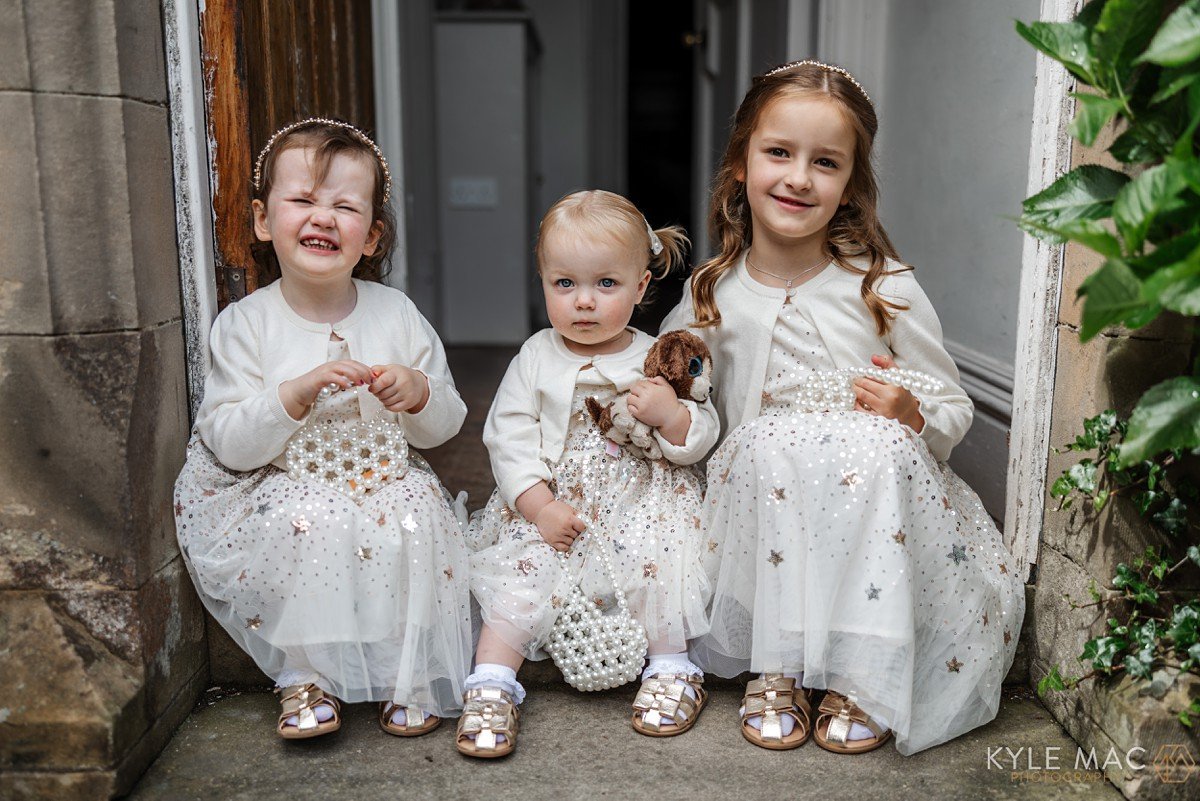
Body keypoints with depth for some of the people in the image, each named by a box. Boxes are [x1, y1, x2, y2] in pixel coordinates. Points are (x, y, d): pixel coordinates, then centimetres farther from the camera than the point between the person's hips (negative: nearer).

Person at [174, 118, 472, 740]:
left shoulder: (396, 313, 1)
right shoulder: (245, 324, -4)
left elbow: (444, 426, 7)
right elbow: (230, 445, -11)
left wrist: (419, 393, -16)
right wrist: (298, 392, -25)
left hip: (385, 482, 2)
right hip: (285, 493, -1)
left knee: (416, 517, -28)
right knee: (310, 524, -32)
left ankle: (410, 676, -7)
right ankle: (304, 676, -7)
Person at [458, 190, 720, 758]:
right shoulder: (536, 358, 2)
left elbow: (700, 440, 1)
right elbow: (508, 436, -4)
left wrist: (671, 413, -22)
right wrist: (541, 505, -15)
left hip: (641, 507, 0)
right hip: (550, 510, 1)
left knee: (662, 555, -21)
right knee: (521, 570, -17)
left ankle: (671, 667, 1)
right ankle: (490, 685, -8)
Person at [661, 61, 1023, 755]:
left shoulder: (886, 290, -6)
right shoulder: (710, 296, 0)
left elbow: (954, 409, 1)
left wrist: (912, 418, -20)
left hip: (876, 498, -1)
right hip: (758, 507, 1)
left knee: (883, 446, -34)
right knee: (769, 437, -32)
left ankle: (863, 680, -20)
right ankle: (778, 667, -17)